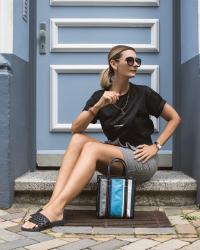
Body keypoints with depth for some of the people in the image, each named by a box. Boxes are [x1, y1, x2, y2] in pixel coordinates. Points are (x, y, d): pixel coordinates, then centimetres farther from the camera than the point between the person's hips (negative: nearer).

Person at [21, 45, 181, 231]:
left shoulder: (143, 93, -5)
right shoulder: (100, 96, 2)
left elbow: (175, 118, 5)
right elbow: (75, 129, -10)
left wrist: (156, 146, -6)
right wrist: (98, 105, -24)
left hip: (142, 160, -4)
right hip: (115, 156, 4)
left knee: (92, 147, -27)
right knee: (78, 139, -20)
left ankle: (55, 209, -37)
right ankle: (53, 203, -33)